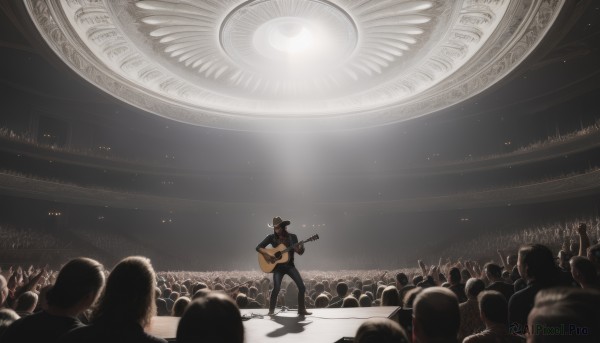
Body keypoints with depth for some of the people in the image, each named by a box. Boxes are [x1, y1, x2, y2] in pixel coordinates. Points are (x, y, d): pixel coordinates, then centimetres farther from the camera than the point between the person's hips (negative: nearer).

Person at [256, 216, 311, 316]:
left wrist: (301, 248, -23)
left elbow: (300, 252, 0)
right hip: (278, 266, -2)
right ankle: (271, 311, -1)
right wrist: (267, 254, -21)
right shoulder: (271, 237, -3)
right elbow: (258, 247, -6)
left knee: (302, 287, -7)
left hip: (290, 265, 2)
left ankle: (302, 310, 10)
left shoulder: (292, 237, 0)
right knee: (276, 288, -21)